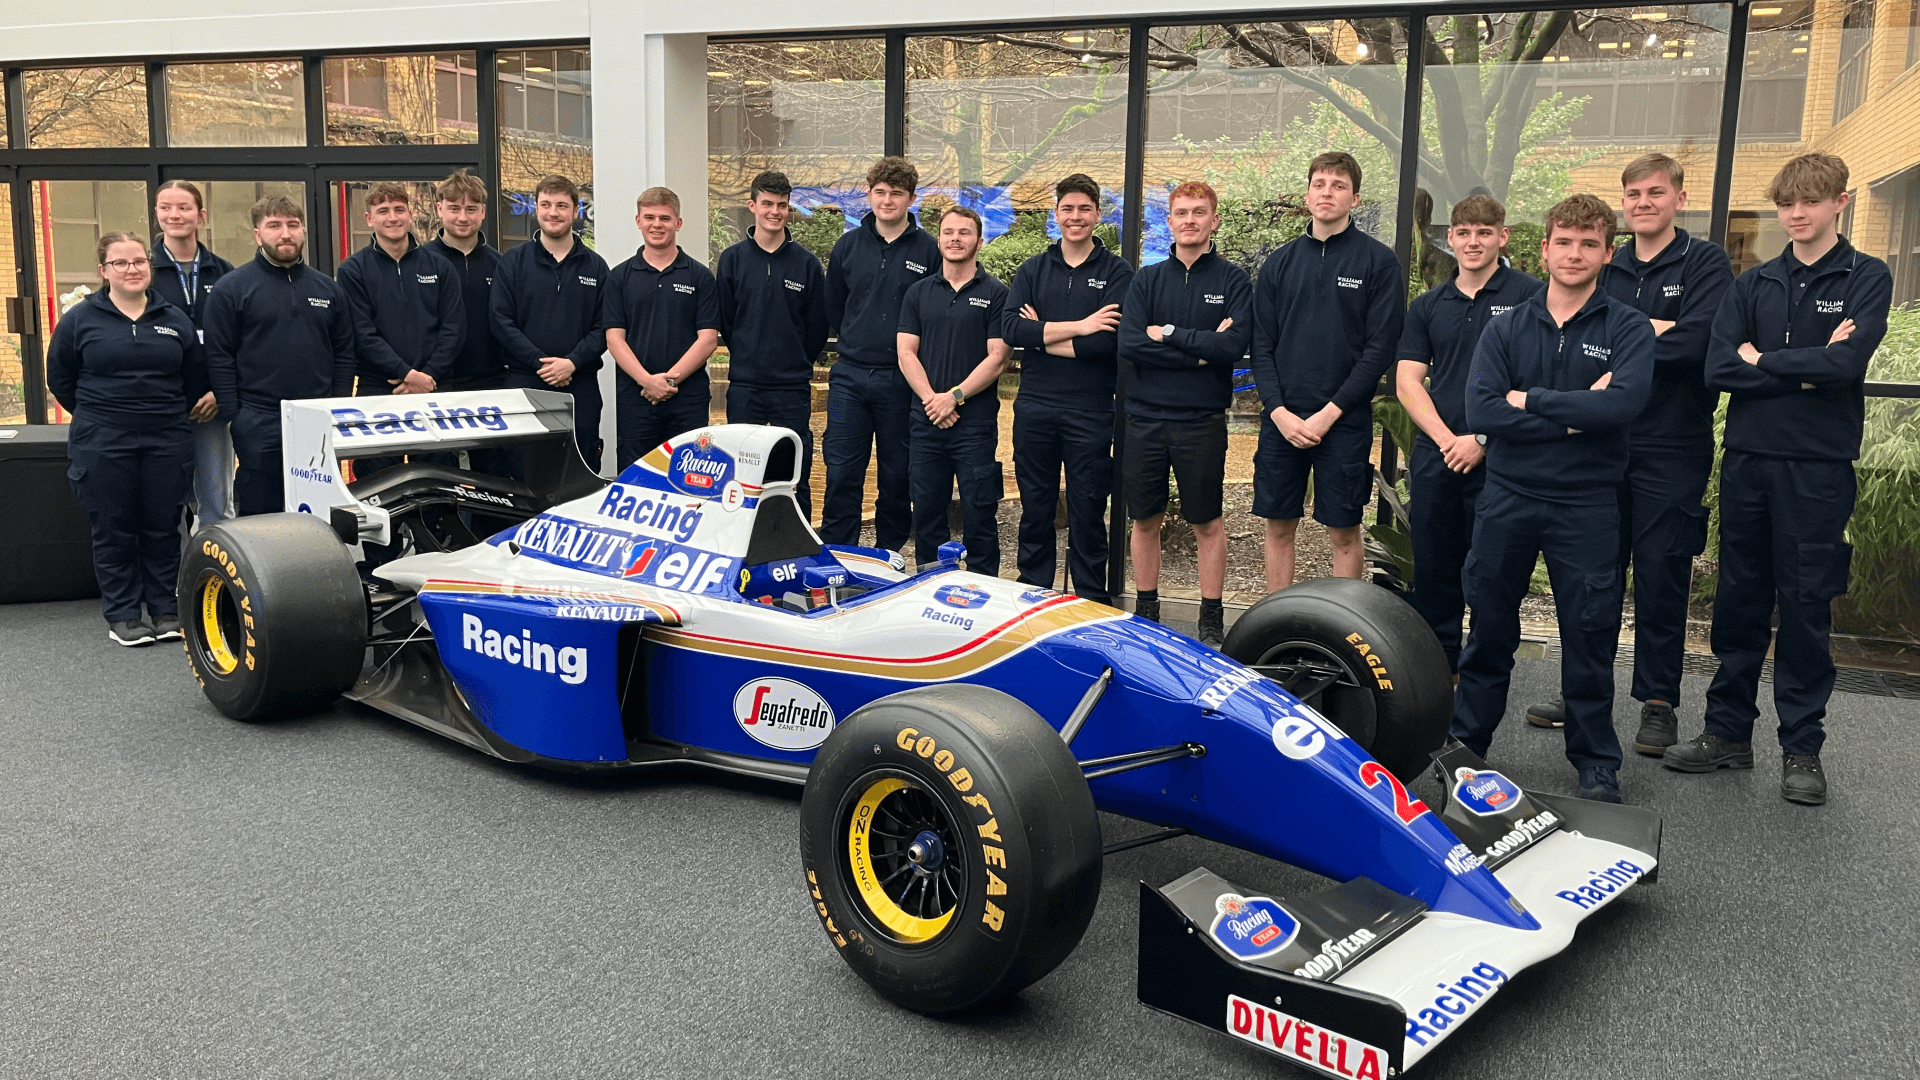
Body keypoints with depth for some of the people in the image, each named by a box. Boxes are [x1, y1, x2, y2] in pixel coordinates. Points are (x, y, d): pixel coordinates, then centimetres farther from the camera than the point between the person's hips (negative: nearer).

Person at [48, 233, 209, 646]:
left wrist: (171, 416, 12)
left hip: (167, 443, 2)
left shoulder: (175, 319, 8)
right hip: (102, 446, -2)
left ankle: (165, 610, 15)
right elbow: (60, 378, 9)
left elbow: (195, 377, 15)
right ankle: (122, 616, 10)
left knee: (164, 527, 6)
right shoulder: (80, 319, 1)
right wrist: (97, 417, 9)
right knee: (113, 530, 2)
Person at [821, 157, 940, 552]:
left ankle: (889, 558, 19)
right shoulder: (848, 245, 8)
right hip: (850, 377, 2)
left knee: (896, 476, 7)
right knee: (841, 472, -1)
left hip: (902, 380, -2)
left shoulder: (929, 250, -1)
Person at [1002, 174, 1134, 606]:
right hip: (1034, 408, 3)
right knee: (1035, 510, 10)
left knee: (1088, 514, 3)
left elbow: (1107, 342, -13)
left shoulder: (1117, 273, 1)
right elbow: (1012, 330, -6)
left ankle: (1093, 604, 13)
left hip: (1090, 412, -3)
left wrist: (1041, 336, -7)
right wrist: (1077, 326, -13)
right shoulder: (1032, 270, 10)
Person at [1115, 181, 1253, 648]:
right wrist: (1200, 351, -12)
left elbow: (1234, 347, -14)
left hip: (1202, 421, -2)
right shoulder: (1146, 280, 7)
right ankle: (1146, 611, 24)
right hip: (1145, 417, 2)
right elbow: (1129, 345, -8)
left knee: (1207, 522, 6)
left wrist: (1169, 334, -11)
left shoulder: (1233, 281, 1)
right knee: (1145, 520, 11)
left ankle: (1212, 618, 16)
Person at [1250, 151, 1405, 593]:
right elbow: (1262, 345, 7)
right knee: (1279, 527, 9)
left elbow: (1380, 347, -7)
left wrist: (1329, 413, -13)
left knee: (1343, 532, 4)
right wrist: (1279, 411, -7)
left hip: (1344, 421, -3)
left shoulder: (1379, 262, -2)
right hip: (1282, 419, 3)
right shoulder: (1280, 262, 9)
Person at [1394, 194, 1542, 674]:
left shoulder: (1530, 296, -2)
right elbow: (1407, 381, 8)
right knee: (1432, 568, 9)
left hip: (1499, 458, -4)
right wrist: (1446, 438, -6)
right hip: (1434, 456, 4)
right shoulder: (1428, 306, 12)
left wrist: (1482, 440, -12)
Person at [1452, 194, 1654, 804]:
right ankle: (1466, 738, 25)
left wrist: (1531, 399, -14)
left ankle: (1596, 759, 21)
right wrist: (1575, 416, -14)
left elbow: (1625, 403, -19)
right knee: (1489, 623, 11)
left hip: (1586, 504, -2)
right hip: (1508, 496, 2)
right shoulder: (1506, 330, 5)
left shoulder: (1628, 330, 0)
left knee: (1590, 634, 6)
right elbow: (1481, 411, -10)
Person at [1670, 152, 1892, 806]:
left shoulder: (1866, 278, 2)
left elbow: (1848, 362, -16)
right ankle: (1729, 730, 19)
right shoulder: (1754, 284, 11)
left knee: (1805, 606, 1)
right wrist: (1806, 368, -11)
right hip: (1748, 459, 3)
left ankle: (1802, 746, 11)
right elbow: (1718, 368, -3)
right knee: (1740, 600, 9)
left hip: (1819, 465, -3)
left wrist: (1762, 361, -8)